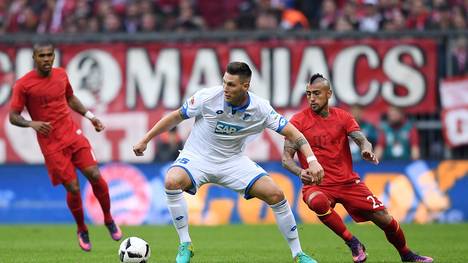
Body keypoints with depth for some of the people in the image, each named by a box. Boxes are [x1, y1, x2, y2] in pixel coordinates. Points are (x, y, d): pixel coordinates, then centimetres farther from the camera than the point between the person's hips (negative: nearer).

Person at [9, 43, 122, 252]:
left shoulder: (61, 75, 6)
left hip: (73, 135, 4)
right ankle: (82, 231, 17)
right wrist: (31, 123, -25)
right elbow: (13, 117, -7)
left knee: (94, 175, -11)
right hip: (51, 144, -4)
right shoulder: (23, 85, -9)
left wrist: (90, 116, 15)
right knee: (73, 188, -7)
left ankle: (108, 220, 11)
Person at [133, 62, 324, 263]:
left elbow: (292, 133, -11)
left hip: (233, 160, 2)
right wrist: (145, 140, -1)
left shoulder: (260, 108, -15)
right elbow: (177, 117, -5)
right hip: (197, 156, -2)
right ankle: (185, 245, -18)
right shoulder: (207, 97, -20)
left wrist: (312, 161, -25)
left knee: (276, 195, -13)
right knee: (172, 182, -34)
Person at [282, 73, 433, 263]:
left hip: (348, 181, 3)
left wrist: (366, 149, -28)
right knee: (317, 202, -39)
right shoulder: (299, 121, -2)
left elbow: (362, 140, -3)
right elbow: (286, 158, -5)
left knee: (384, 219, -2)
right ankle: (352, 242, -23)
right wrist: (301, 172, -26)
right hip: (317, 185, -3)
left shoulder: (342, 117, 7)